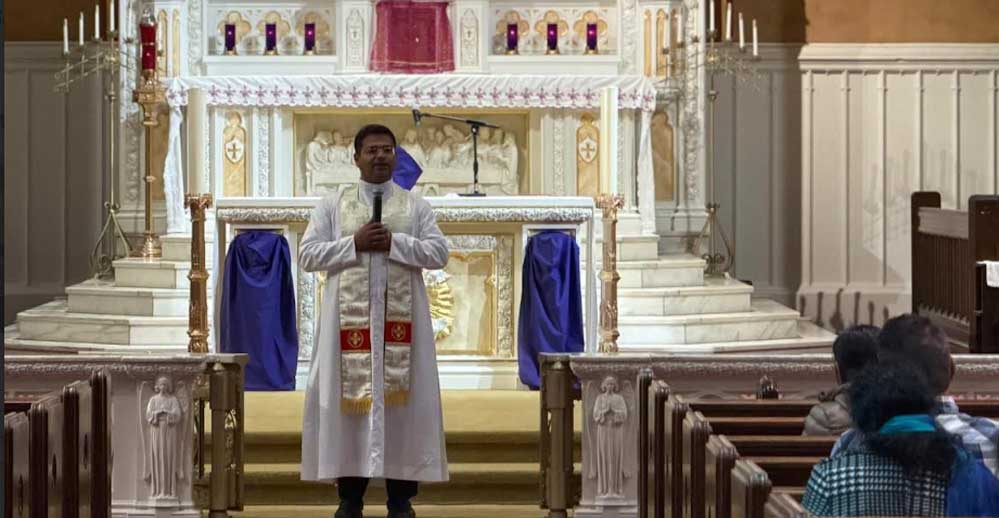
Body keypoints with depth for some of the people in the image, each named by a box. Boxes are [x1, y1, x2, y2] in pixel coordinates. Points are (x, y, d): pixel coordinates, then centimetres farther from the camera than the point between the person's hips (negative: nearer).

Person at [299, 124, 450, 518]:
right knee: (349, 395, -1)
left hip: (401, 316, 0)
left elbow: (440, 253, 1)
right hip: (349, 315, 0)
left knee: (402, 397, -1)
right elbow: (307, 255, 2)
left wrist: (394, 243, -11)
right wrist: (354, 243, -11)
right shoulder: (333, 206, 9)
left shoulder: (415, 206, 9)